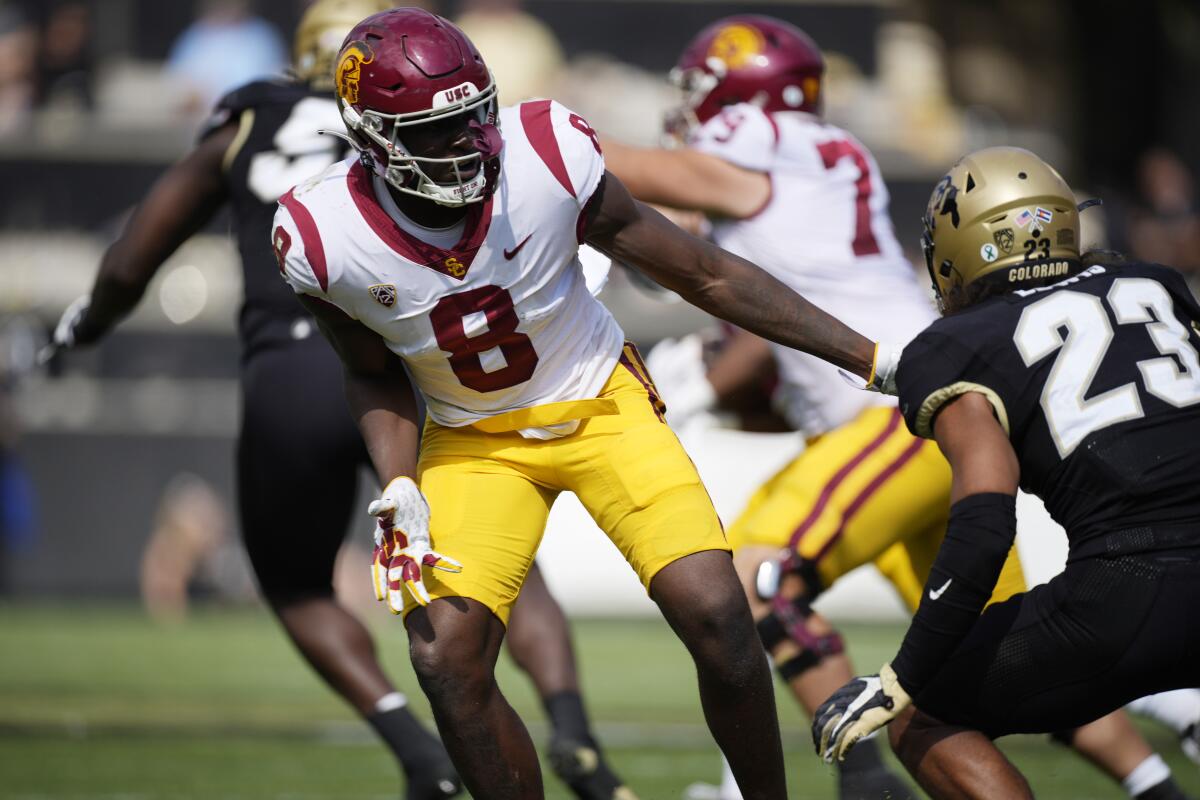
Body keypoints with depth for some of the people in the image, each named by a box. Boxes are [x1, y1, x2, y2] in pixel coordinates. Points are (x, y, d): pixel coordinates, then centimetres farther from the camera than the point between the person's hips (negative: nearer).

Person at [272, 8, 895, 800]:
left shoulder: (546, 158, -24)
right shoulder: (327, 238, -20)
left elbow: (705, 274, -14)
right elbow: (375, 378, 1)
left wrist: (874, 359, -11)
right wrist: (401, 494, -15)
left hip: (600, 402, -1)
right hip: (473, 439, 1)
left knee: (716, 615, -17)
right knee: (447, 661, -16)